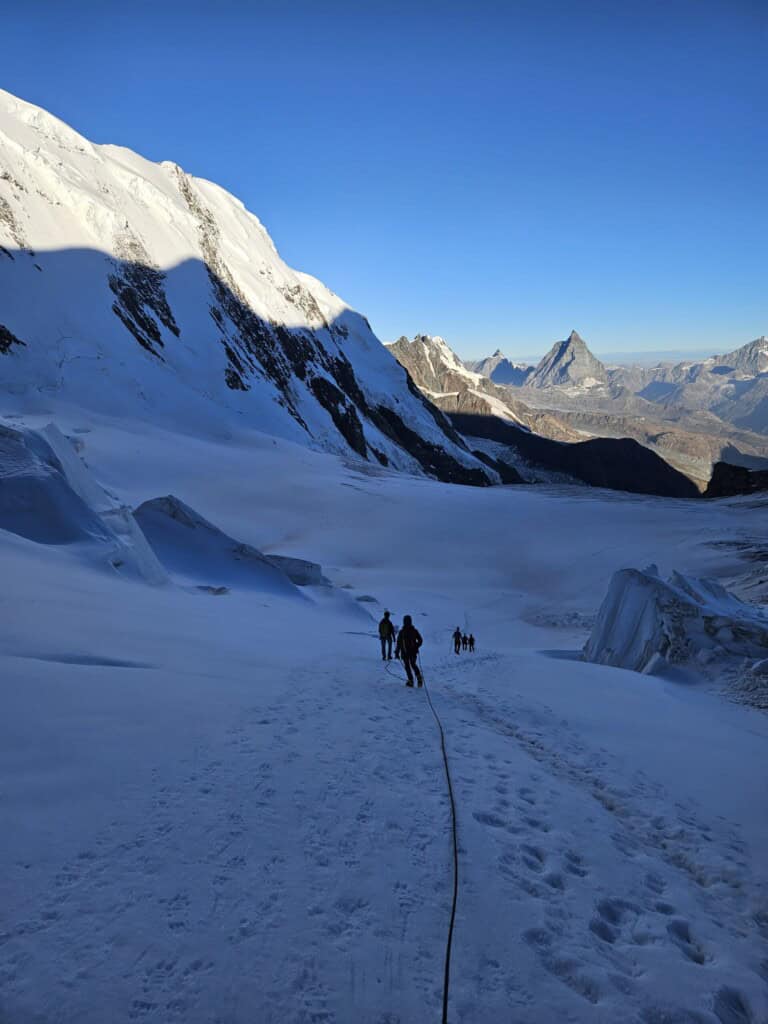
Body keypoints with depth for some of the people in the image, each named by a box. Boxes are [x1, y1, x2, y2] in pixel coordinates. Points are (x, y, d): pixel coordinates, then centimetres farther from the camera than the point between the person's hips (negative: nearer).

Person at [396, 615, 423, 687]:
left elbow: (398, 643, -11)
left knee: (407, 666, 10)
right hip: (413, 652, 3)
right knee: (414, 665, 20)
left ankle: (411, 681, 5)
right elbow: (420, 641, -1)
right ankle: (419, 678, 1)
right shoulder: (414, 631, -4)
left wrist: (397, 653, -3)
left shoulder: (401, 632, -12)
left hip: (405, 652, -3)